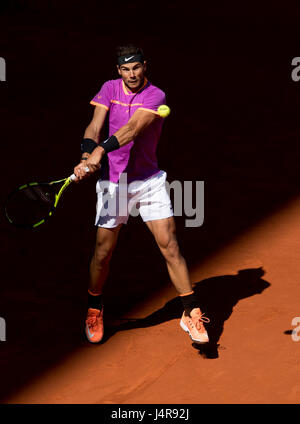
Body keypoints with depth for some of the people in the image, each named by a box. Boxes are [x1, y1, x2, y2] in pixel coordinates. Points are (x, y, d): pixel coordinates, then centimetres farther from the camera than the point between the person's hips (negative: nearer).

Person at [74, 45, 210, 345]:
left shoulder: (156, 95, -9)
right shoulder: (109, 89, 3)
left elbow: (133, 128, -25)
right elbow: (94, 127, -7)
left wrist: (101, 150, -39)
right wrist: (86, 157, -27)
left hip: (149, 181, -2)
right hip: (112, 182, 2)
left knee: (170, 246, -7)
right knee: (103, 252, 4)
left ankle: (191, 313, 4)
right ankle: (94, 312, 27)